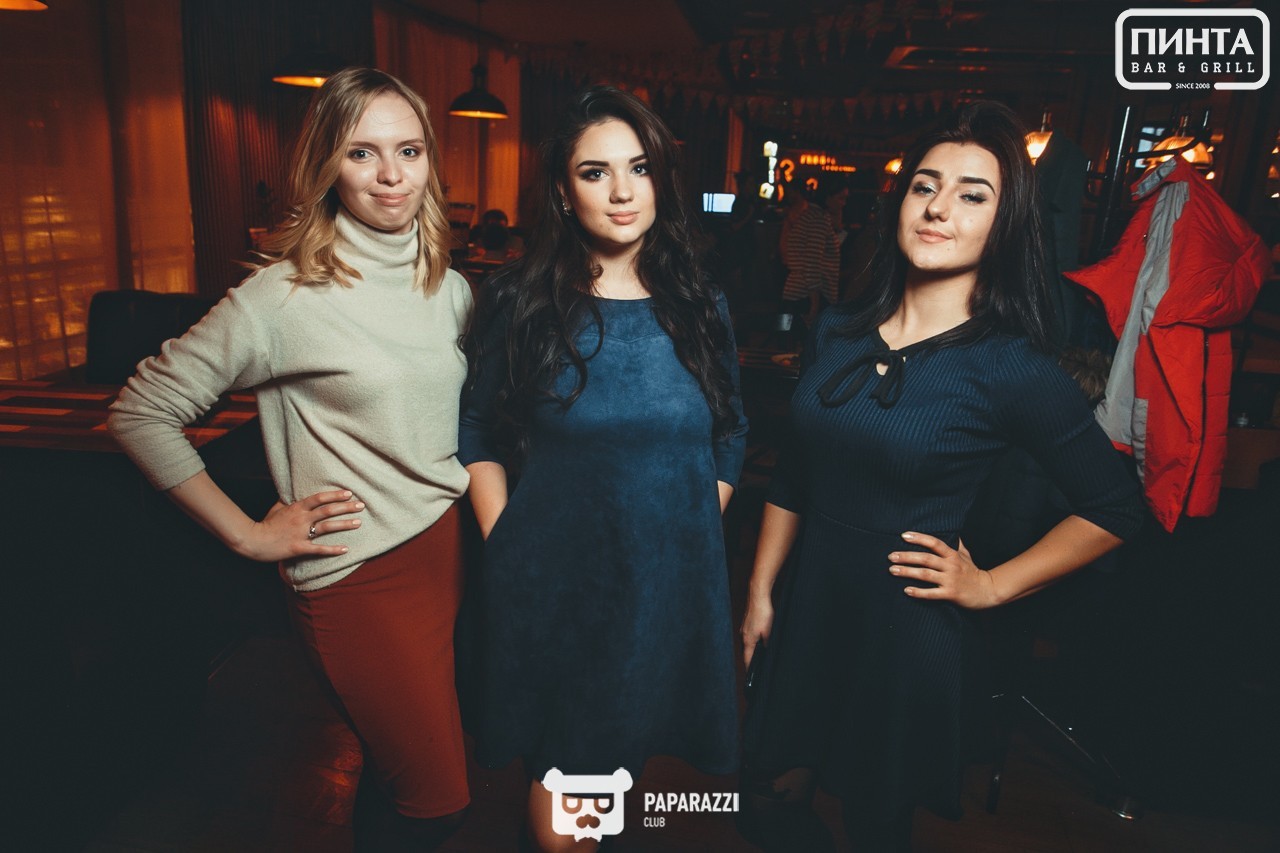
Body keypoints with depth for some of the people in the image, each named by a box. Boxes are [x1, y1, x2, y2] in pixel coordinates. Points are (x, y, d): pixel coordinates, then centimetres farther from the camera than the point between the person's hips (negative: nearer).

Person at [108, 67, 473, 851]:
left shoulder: (449, 288, 5)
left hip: (454, 546, 6)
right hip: (361, 579, -5)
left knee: (397, 773, 19)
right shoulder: (286, 297, -13)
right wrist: (249, 535, -10)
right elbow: (141, 412, -9)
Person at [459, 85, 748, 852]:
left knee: (623, 753, 17)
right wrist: (504, 543, -5)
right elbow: (479, 436, 2)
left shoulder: (701, 307, 4)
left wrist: (691, 532, 2)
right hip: (551, 583, -2)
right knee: (558, 773, 10)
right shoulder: (522, 302, -3)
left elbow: (730, 438, 10)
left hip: (670, 583, 2)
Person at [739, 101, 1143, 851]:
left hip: (907, 631, -4)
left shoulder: (1013, 367, -15)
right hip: (810, 608, 4)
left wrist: (990, 586, -9)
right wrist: (761, 593, 8)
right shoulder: (838, 333, -1)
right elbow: (793, 478, 6)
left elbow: (1115, 507, -5)